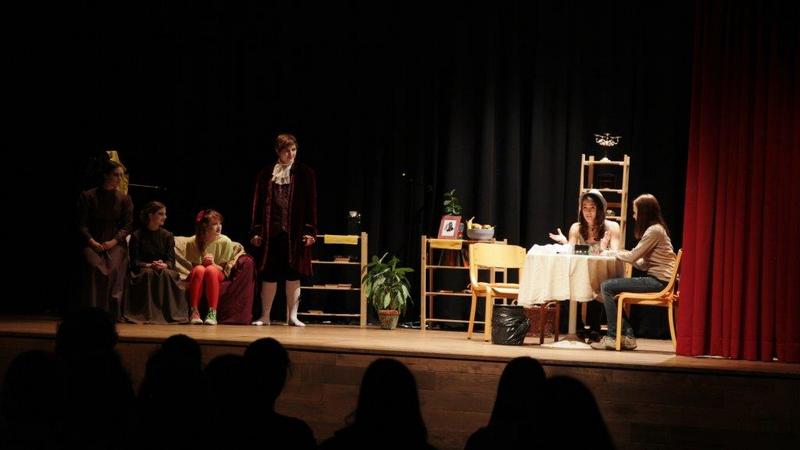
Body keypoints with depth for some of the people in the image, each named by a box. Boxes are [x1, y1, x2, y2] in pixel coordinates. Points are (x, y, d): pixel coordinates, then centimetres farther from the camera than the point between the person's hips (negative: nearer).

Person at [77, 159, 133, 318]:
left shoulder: (124, 200, 14)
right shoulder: (88, 196, 9)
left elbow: (127, 226, 7)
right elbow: (82, 224, 5)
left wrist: (113, 241, -10)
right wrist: (91, 241, -11)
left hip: (115, 244, 1)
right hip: (93, 243, -1)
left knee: (114, 270, -29)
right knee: (95, 268, -31)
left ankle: (111, 314, -24)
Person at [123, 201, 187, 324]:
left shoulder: (167, 236, 11)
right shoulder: (137, 236, 3)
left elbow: (171, 260, 2)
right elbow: (134, 261, -4)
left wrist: (164, 265, -22)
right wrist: (149, 265, -22)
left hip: (164, 269, 2)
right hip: (142, 271, -2)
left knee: (166, 274, -32)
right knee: (148, 273, -36)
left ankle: (169, 313, -33)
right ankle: (148, 315, -38)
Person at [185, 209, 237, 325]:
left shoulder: (226, 242, -9)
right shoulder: (192, 242, -9)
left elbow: (226, 270, -5)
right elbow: (191, 267, -2)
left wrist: (213, 264, -26)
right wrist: (203, 263, -23)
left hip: (218, 276, 0)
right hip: (197, 275, 0)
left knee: (211, 269, -34)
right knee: (199, 269, -34)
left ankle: (212, 313, -36)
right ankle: (194, 312, -35)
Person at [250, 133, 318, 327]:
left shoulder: (305, 173, 3)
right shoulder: (266, 173, 7)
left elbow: (310, 203, 1)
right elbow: (259, 202, 8)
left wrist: (310, 231, -6)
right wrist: (257, 231, 3)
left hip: (295, 231, -1)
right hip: (271, 230, 1)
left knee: (293, 274, 2)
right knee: (269, 274, 4)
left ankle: (292, 316, 8)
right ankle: (265, 316, 10)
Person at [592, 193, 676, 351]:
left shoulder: (654, 231, -12)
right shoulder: (654, 229, 20)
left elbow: (632, 256, -14)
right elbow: (644, 264, 16)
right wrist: (619, 255, 7)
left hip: (659, 281, -11)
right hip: (657, 279, 11)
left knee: (607, 287, -13)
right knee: (614, 290, 18)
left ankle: (613, 337, -7)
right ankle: (627, 336, 9)